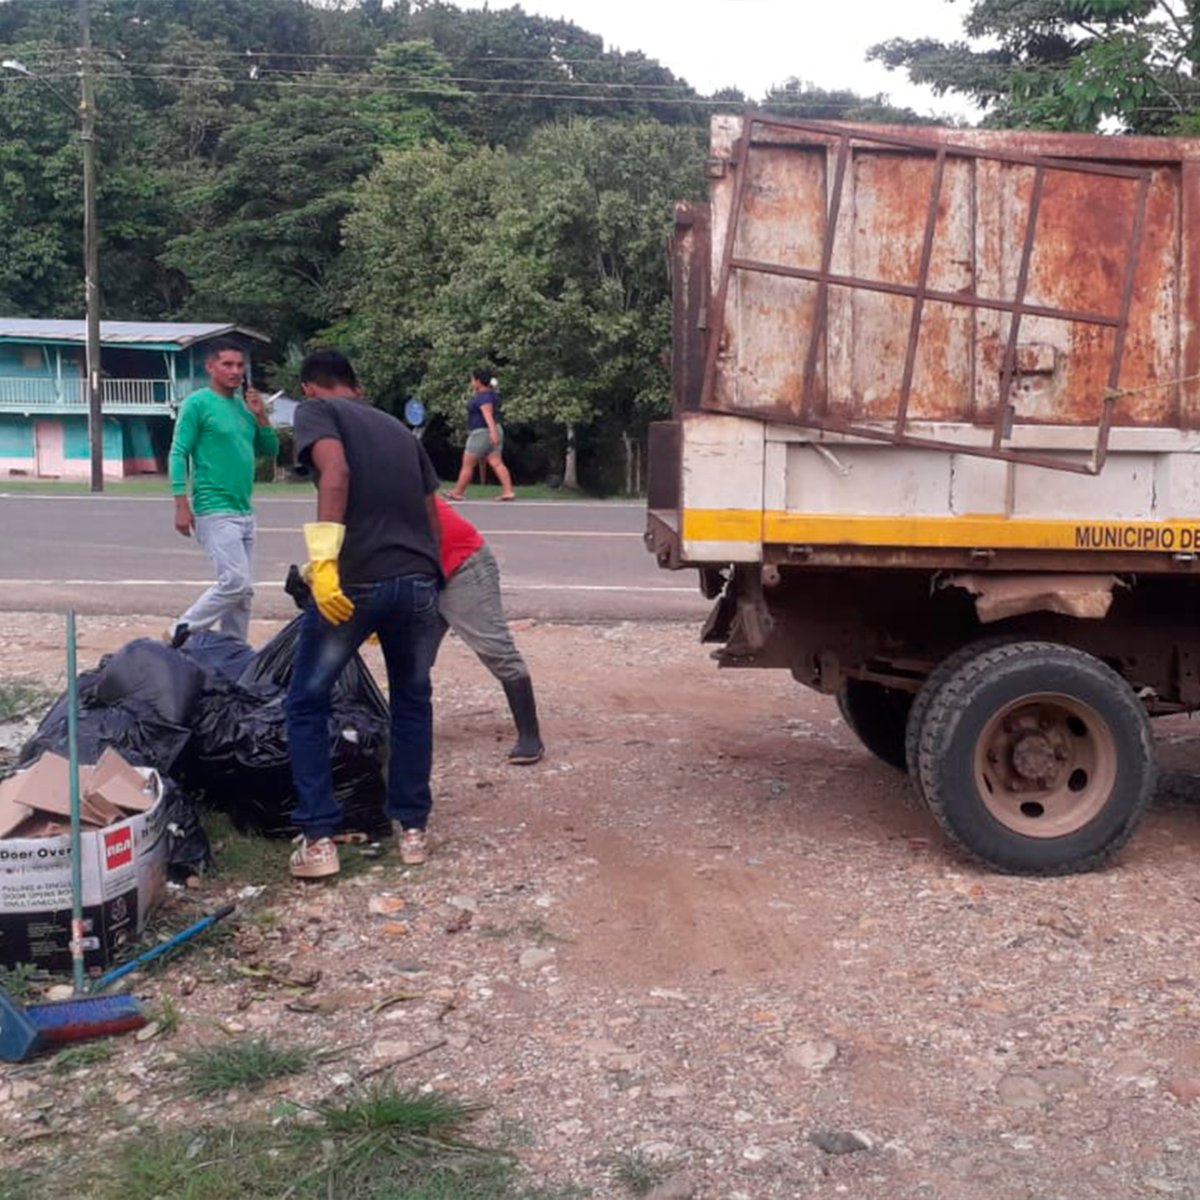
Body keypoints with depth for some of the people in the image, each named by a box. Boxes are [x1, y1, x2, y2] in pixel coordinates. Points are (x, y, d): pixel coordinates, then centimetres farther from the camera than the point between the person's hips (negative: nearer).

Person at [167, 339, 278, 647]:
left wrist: (261, 417, 0)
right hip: (215, 511, -7)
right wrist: (182, 506, -17)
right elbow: (178, 454, -10)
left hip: (244, 512, 7)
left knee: (244, 590, 7)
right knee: (235, 582, -15)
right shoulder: (198, 403, -6)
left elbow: (271, 451, 16)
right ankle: (181, 633, 0)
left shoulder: (244, 405, 14)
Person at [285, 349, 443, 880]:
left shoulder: (315, 410, 9)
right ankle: (412, 826, 28)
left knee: (306, 705, 13)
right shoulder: (399, 429, 26)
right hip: (419, 580, 5)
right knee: (412, 702, 24)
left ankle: (318, 838, 10)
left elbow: (335, 474, -12)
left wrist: (323, 557, -19)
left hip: (354, 581, -5)